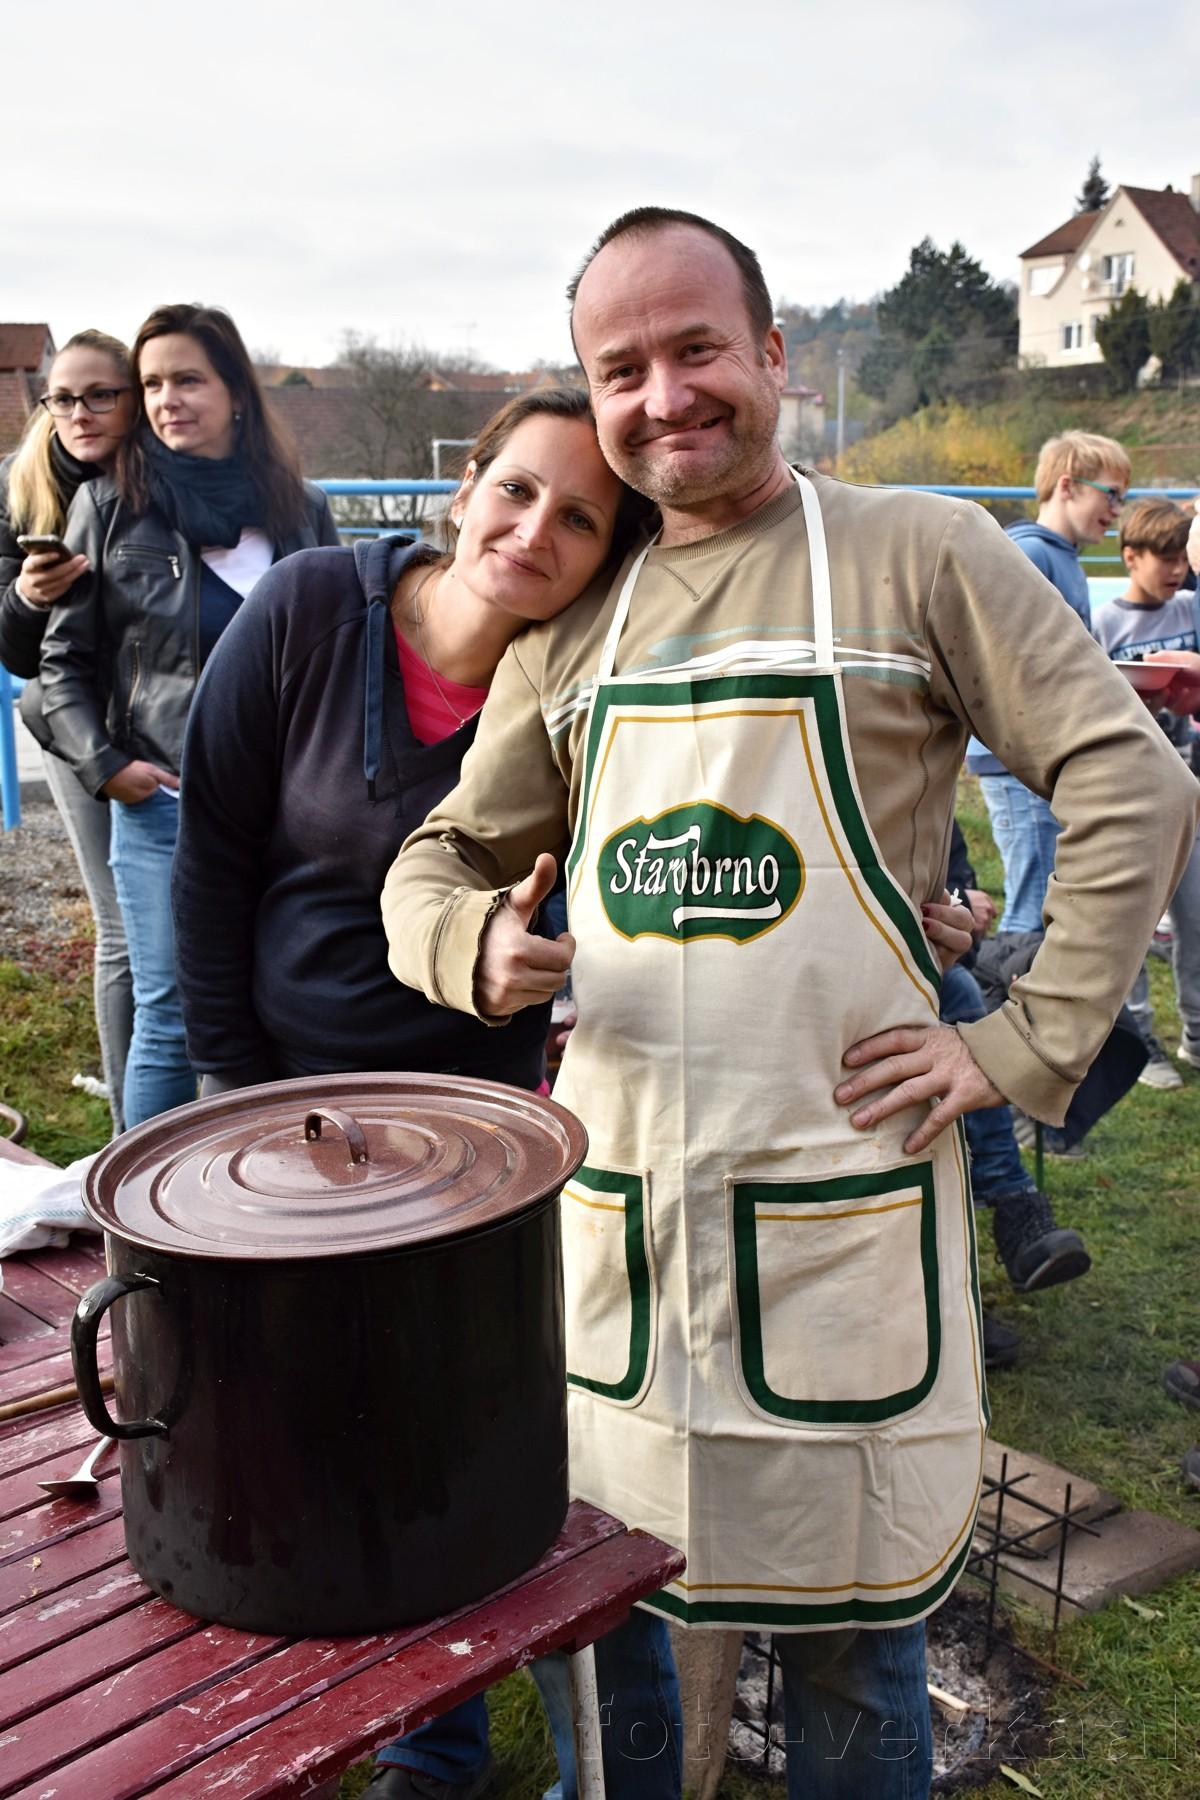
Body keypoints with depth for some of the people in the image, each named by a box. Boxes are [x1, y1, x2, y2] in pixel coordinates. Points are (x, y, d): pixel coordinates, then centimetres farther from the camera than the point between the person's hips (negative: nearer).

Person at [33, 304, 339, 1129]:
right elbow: (64, 657, 5)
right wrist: (102, 766, -7)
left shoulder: (301, 509, 7)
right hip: (161, 804, -2)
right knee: (170, 1015, 2)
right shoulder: (109, 506, 2)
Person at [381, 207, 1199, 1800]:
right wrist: (479, 947, -8)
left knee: (850, 1630, 13)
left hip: (842, 1202, -3)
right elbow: (441, 859, 15)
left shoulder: (916, 554, -1)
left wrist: (1026, 1046, -9)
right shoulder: (571, 623, 10)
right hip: (612, 1196, 4)